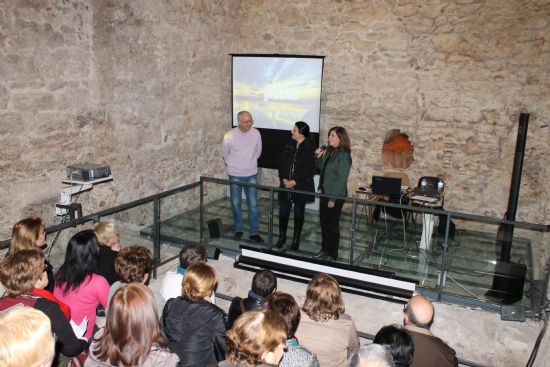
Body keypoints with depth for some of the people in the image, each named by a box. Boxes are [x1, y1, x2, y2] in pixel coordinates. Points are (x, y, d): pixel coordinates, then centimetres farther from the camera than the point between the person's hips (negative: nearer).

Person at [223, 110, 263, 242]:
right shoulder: (229, 136, -15)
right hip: (235, 175, -1)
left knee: (253, 204, 4)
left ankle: (254, 233, 15)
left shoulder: (256, 133, -10)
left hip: (251, 175, 1)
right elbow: (226, 155, 3)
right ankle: (238, 230, 27)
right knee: (236, 204, 10)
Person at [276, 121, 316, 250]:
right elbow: (281, 164, 6)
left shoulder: (309, 149, -10)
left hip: (301, 187, -4)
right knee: (283, 212, 8)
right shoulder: (289, 146, 5)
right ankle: (282, 237, 24)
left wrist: (294, 182, -16)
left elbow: (310, 170, -14)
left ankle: (296, 240, 21)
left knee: (299, 214, 8)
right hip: (286, 186, 4)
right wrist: (284, 179, -8)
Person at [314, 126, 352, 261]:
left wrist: (333, 198, -19)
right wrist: (319, 157, -1)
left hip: (335, 195, -7)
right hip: (324, 193, 7)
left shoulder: (343, 155, -16)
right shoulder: (329, 152, 7)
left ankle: (332, 254, 18)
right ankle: (325, 249, 30)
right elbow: (321, 169, 16)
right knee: (323, 222, 15)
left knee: (332, 225, 4)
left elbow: (342, 179, -18)